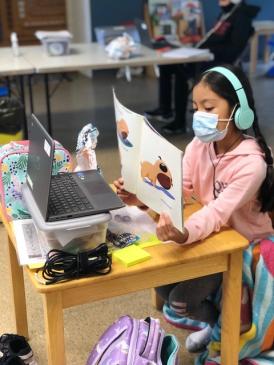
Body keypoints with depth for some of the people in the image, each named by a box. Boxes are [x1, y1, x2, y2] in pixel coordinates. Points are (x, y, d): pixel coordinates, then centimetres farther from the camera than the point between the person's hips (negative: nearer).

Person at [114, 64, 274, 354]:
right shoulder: (199, 145, -8)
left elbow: (218, 212, -39)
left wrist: (184, 234, -59)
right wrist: (142, 198, -36)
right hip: (213, 235, 7)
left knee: (181, 299, -13)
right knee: (161, 282, -2)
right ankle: (212, 320, 24)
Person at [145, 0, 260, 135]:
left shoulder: (241, 16, -9)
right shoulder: (226, 12, 19)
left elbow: (235, 49, -18)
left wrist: (210, 50, -21)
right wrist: (201, 45, 4)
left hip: (218, 60, -10)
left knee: (181, 72, -29)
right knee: (165, 64, 3)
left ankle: (179, 122, -23)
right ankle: (165, 110, 4)